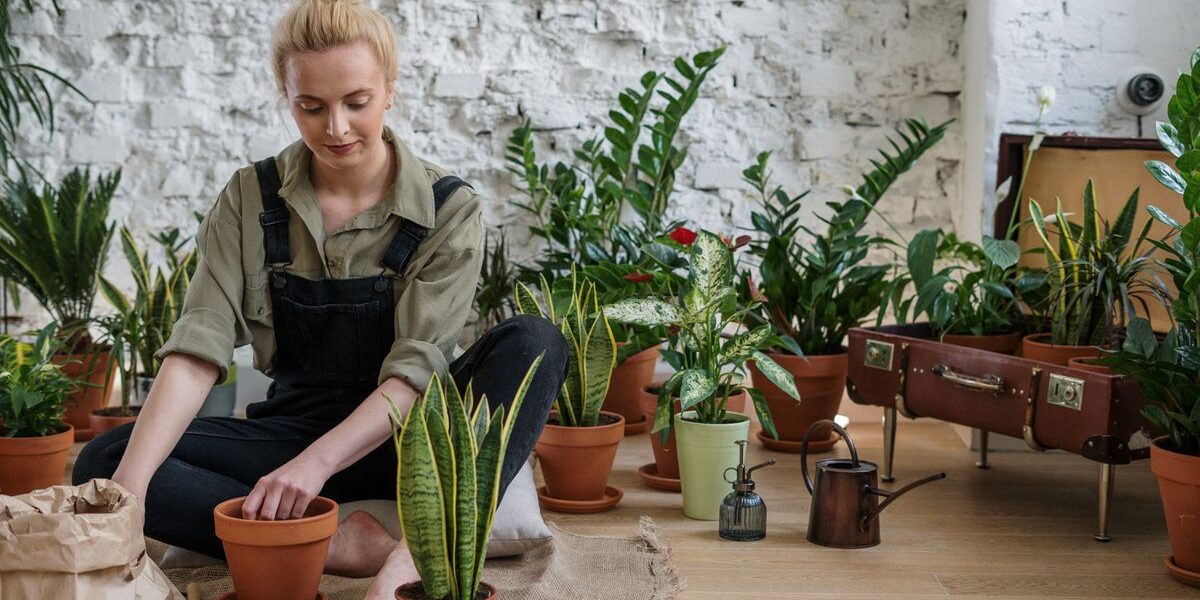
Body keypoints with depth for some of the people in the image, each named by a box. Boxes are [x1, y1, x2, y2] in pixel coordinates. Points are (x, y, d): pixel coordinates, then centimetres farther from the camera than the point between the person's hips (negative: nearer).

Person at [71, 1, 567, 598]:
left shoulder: (450, 209, -8)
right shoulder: (250, 199, -3)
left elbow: (416, 370, -17)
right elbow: (197, 352, -12)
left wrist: (317, 462, -33)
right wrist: (129, 487, -28)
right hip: (295, 426, 2)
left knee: (534, 341, -29)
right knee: (102, 461, -22)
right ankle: (342, 542, -31)